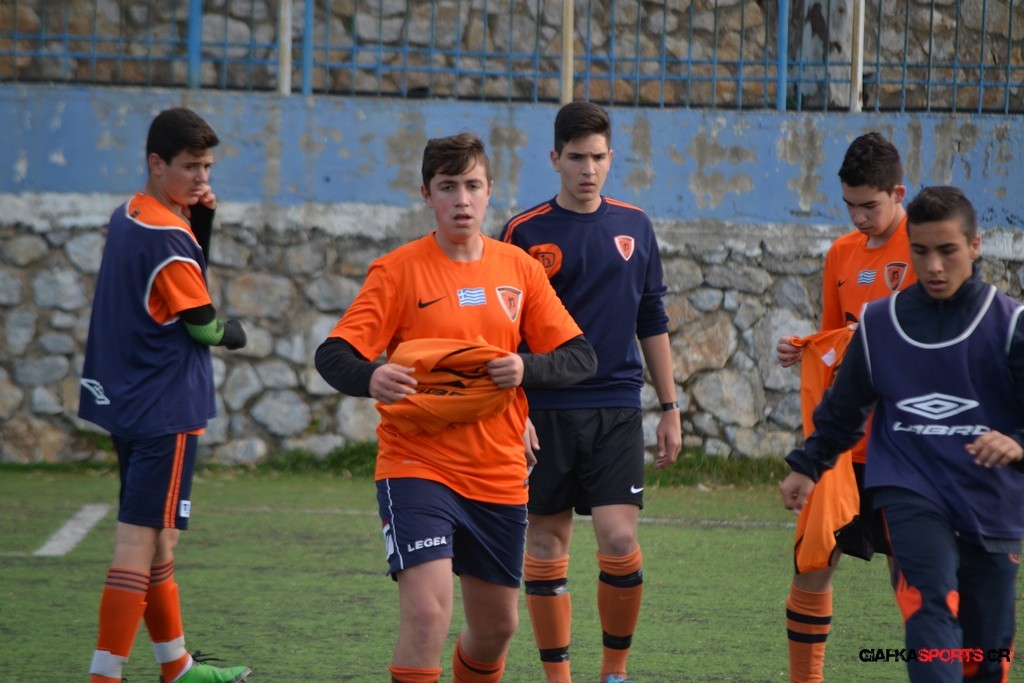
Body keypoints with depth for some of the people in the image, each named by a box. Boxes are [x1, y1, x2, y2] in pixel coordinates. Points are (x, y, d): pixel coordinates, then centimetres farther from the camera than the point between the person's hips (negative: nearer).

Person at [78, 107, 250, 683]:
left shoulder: (127, 218, 10)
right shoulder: (168, 237, -17)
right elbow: (203, 325, -12)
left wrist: (200, 223, 3)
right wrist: (233, 332, 10)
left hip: (126, 401, 10)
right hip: (166, 410, -10)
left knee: (158, 540, 17)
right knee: (141, 543, -10)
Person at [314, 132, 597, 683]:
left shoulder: (519, 268, 6)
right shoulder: (399, 270, -6)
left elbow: (580, 357, 4)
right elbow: (334, 354, -13)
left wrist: (526, 368, -18)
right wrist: (371, 378, -36)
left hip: (499, 475, 4)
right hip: (417, 465, -4)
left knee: (496, 626, 14)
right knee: (427, 615, -21)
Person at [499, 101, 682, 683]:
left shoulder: (635, 227, 9)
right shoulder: (526, 233, -1)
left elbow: (653, 324, 16)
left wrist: (670, 408, 14)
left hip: (617, 408, 1)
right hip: (546, 411, -1)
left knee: (620, 541, -10)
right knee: (547, 547, 2)